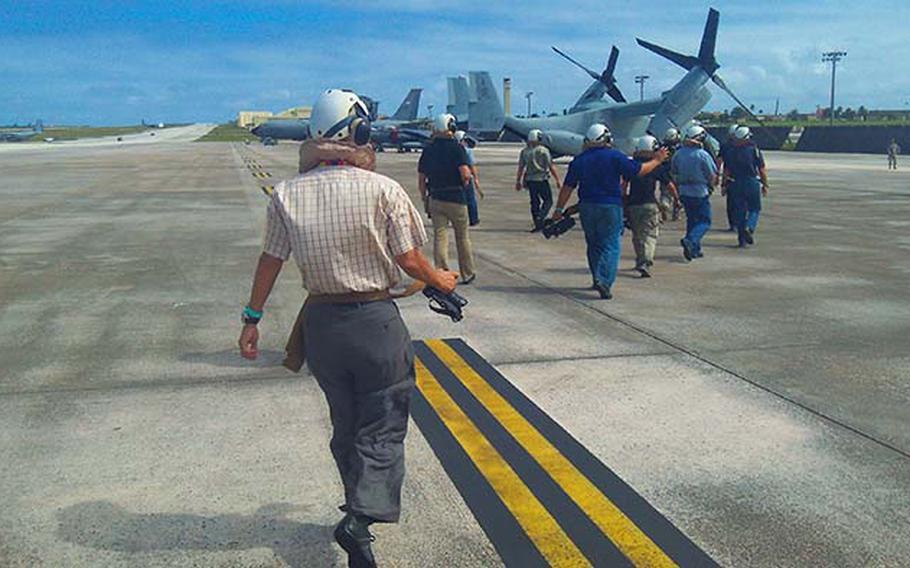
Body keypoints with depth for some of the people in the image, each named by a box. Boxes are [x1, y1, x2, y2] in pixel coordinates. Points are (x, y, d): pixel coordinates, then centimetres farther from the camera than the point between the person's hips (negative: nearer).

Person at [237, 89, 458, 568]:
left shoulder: (287, 195, -2)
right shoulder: (382, 190, -13)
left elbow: (271, 261, 4)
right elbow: (409, 261, -8)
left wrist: (252, 318, 15)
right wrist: (440, 281, 13)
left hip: (321, 321, 4)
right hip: (375, 319, -4)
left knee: (345, 425, 19)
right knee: (383, 426, 5)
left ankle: (360, 508, 33)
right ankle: (362, 517, -12)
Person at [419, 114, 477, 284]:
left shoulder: (428, 149, 5)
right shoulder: (456, 148, -10)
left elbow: (421, 179, 7)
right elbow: (465, 174, -21)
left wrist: (424, 199, 17)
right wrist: (468, 176, 2)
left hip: (435, 199, 3)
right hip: (456, 198, -3)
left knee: (439, 236, 4)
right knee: (462, 238, 10)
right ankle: (467, 274, 21)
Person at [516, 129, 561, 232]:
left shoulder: (524, 151, 6)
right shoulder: (543, 151, -9)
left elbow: (521, 168, 8)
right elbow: (551, 166, -8)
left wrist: (518, 181, 15)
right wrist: (557, 179, -1)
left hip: (529, 180, 5)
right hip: (541, 180, -5)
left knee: (535, 202, 11)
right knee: (548, 200, 5)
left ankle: (537, 224, 11)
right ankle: (540, 218, -14)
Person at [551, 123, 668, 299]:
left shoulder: (579, 160, 6)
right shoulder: (615, 156, -5)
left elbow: (568, 187, 6)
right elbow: (639, 170, -3)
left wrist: (559, 209, 11)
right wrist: (657, 160, 14)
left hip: (586, 207, 4)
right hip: (610, 206, -4)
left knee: (594, 245, 18)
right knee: (611, 245, -4)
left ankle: (597, 279, 24)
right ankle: (604, 280, -20)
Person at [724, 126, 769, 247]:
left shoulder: (730, 151, 3)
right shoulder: (754, 149, -5)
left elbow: (726, 171, 5)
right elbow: (762, 170, -4)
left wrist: (724, 185, 12)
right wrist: (765, 185, 3)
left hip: (735, 185, 3)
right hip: (752, 183, -3)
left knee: (739, 211, 8)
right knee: (754, 209, 10)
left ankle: (742, 239, 7)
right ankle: (749, 228, -16)